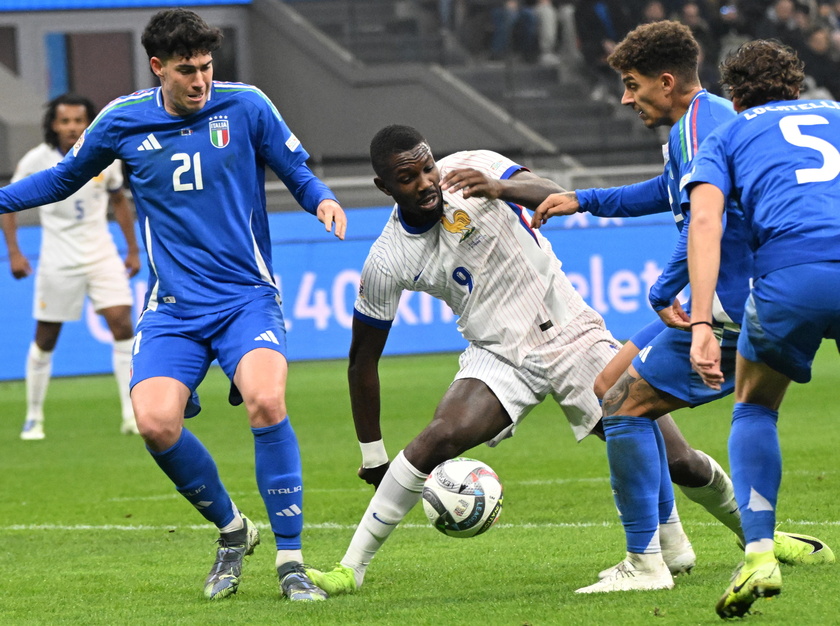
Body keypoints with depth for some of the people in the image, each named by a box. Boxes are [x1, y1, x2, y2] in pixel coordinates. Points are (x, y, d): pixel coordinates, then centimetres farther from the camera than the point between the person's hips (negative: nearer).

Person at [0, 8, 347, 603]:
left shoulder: (246, 106, -2)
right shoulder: (123, 120, 3)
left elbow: (297, 170, 9)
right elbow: (64, 177, 18)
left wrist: (322, 199, -13)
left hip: (248, 297, -2)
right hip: (174, 306, 2)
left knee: (266, 400, -28)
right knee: (156, 421, -20)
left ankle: (290, 559, -16)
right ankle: (231, 531, 9)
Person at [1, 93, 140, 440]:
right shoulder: (36, 161, -10)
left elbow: (118, 200, 13)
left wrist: (133, 249, 13)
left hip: (102, 255, 2)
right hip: (58, 263, -1)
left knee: (122, 324, -12)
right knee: (45, 339, 3)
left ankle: (132, 415, -9)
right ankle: (33, 417, 18)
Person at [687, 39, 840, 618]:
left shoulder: (727, 138, 23)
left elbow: (706, 220, 5)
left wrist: (701, 324, -3)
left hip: (791, 274, -1)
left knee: (755, 407, 24)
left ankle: (760, 552, 6)